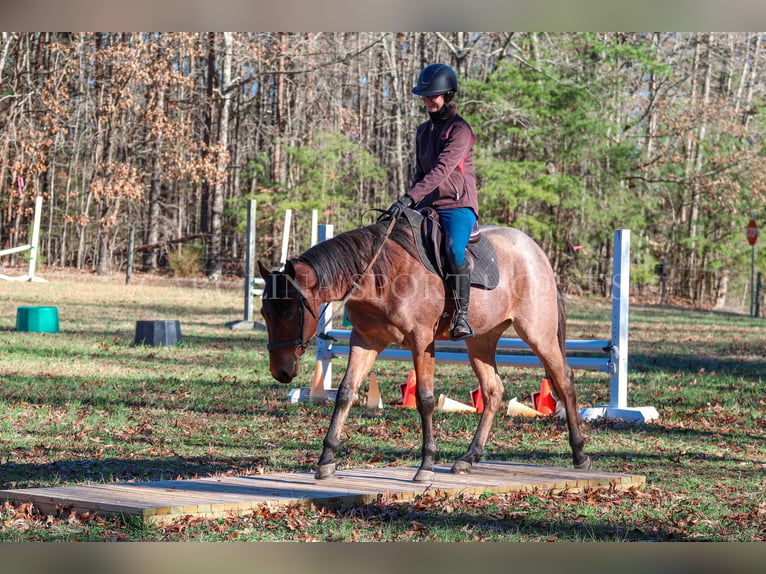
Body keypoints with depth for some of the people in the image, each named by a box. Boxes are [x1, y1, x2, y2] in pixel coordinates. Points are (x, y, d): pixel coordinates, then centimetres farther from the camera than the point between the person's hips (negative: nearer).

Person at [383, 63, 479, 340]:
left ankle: (461, 316, -28)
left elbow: (441, 170, -21)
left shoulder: (460, 129, -9)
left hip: (458, 205, -8)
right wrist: (409, 203, 5)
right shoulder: (423, 131, 16)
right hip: (427, 206, 8)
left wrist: (410, 198, -29)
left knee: (454, 250, -34)